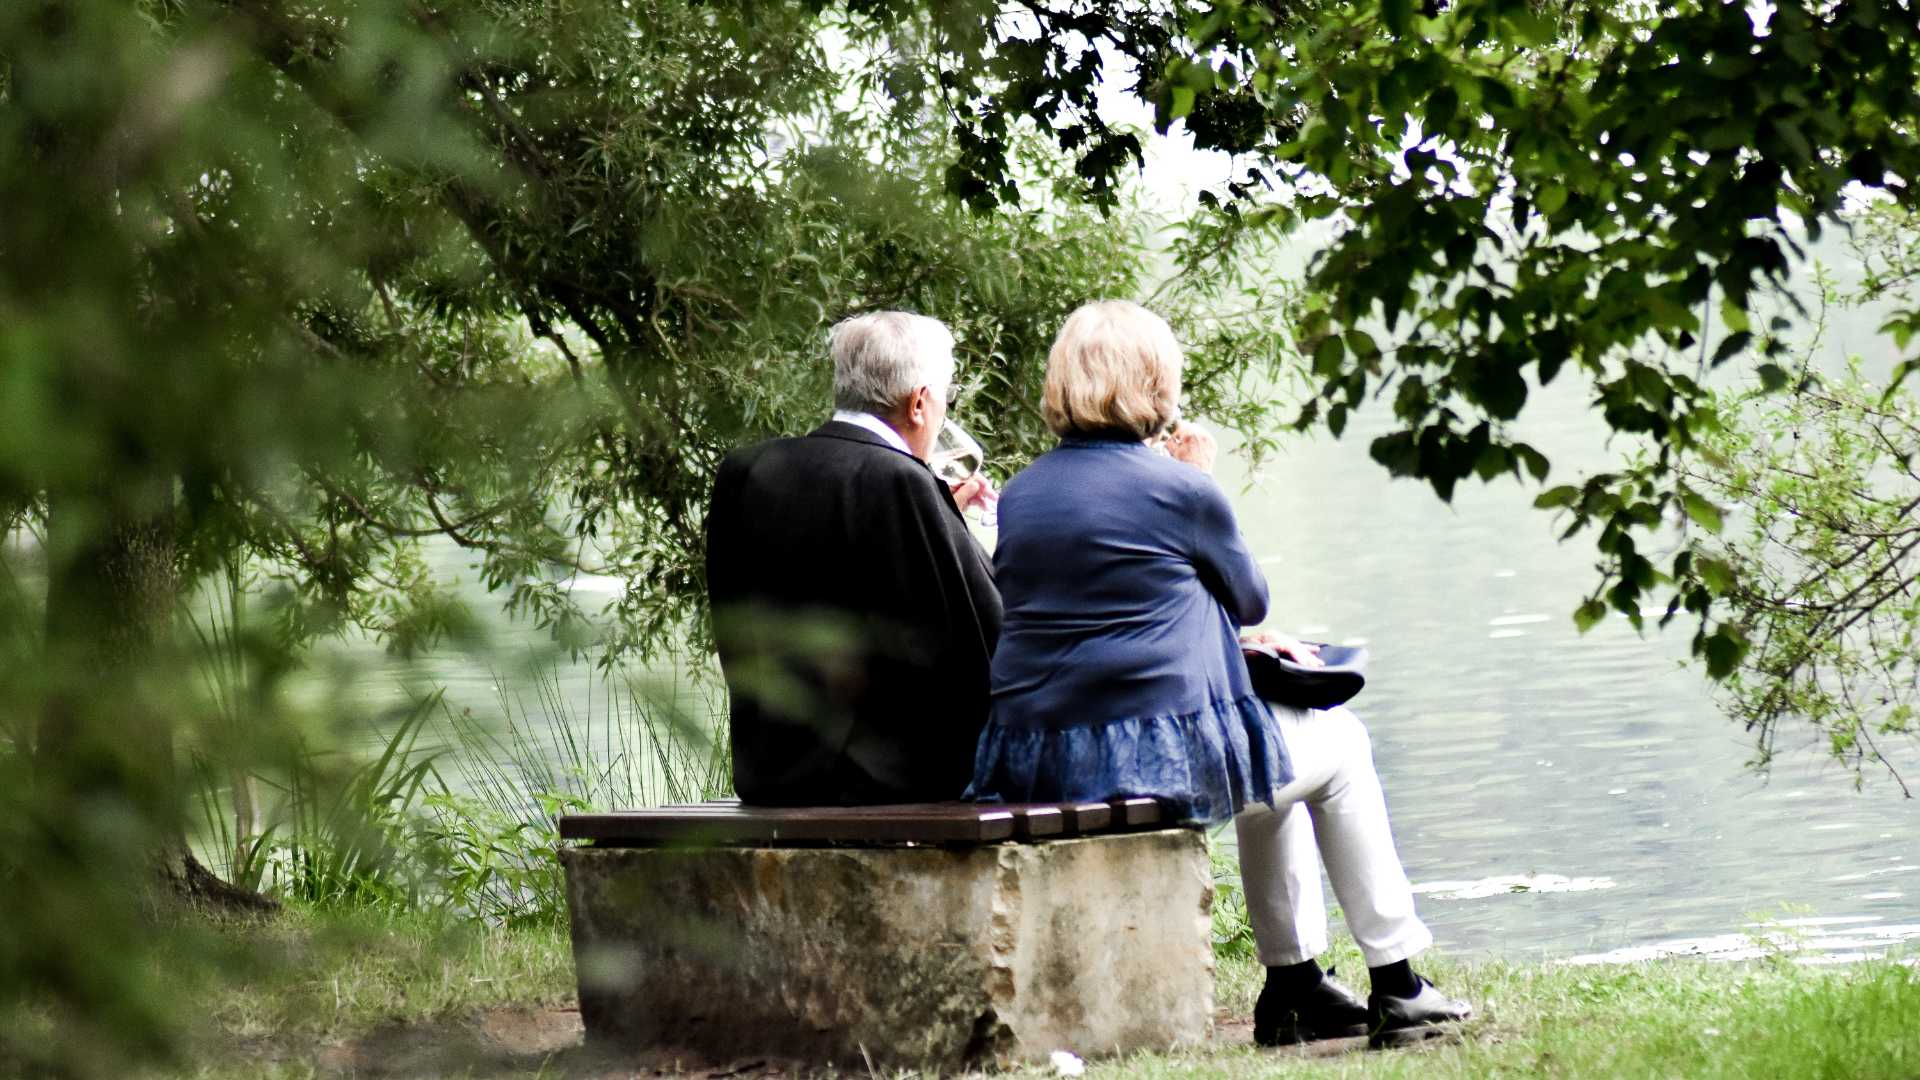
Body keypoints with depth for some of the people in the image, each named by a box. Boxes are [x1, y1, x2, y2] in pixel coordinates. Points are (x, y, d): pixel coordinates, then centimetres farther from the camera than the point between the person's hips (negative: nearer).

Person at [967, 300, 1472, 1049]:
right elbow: (1250, 598, 8)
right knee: (1339, 747, 21)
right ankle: (1395, 984, 23)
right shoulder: (1180, 491, -9)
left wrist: (1232, 640, 27)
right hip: (1158, 754, -7)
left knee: (1274, 758, 33)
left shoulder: (1018, 495, 10)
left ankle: (1295, 984, 34)